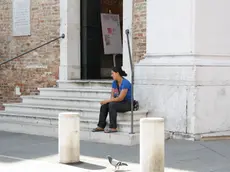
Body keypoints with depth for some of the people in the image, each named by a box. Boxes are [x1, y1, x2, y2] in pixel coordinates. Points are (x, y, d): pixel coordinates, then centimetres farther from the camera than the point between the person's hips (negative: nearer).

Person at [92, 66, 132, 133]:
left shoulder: (125, 83, -21)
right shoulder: (114, 82, 5)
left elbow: (121, 98, -25)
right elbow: (112, 95, 9)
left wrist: (107, 101, -21)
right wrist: (111, 99, -15)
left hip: (128, 104, -8)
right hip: (120, 102, 8)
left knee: (112, 105, -30)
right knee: (104, 105, -10)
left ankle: (113, 128, -26)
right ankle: (101, 126, -7)